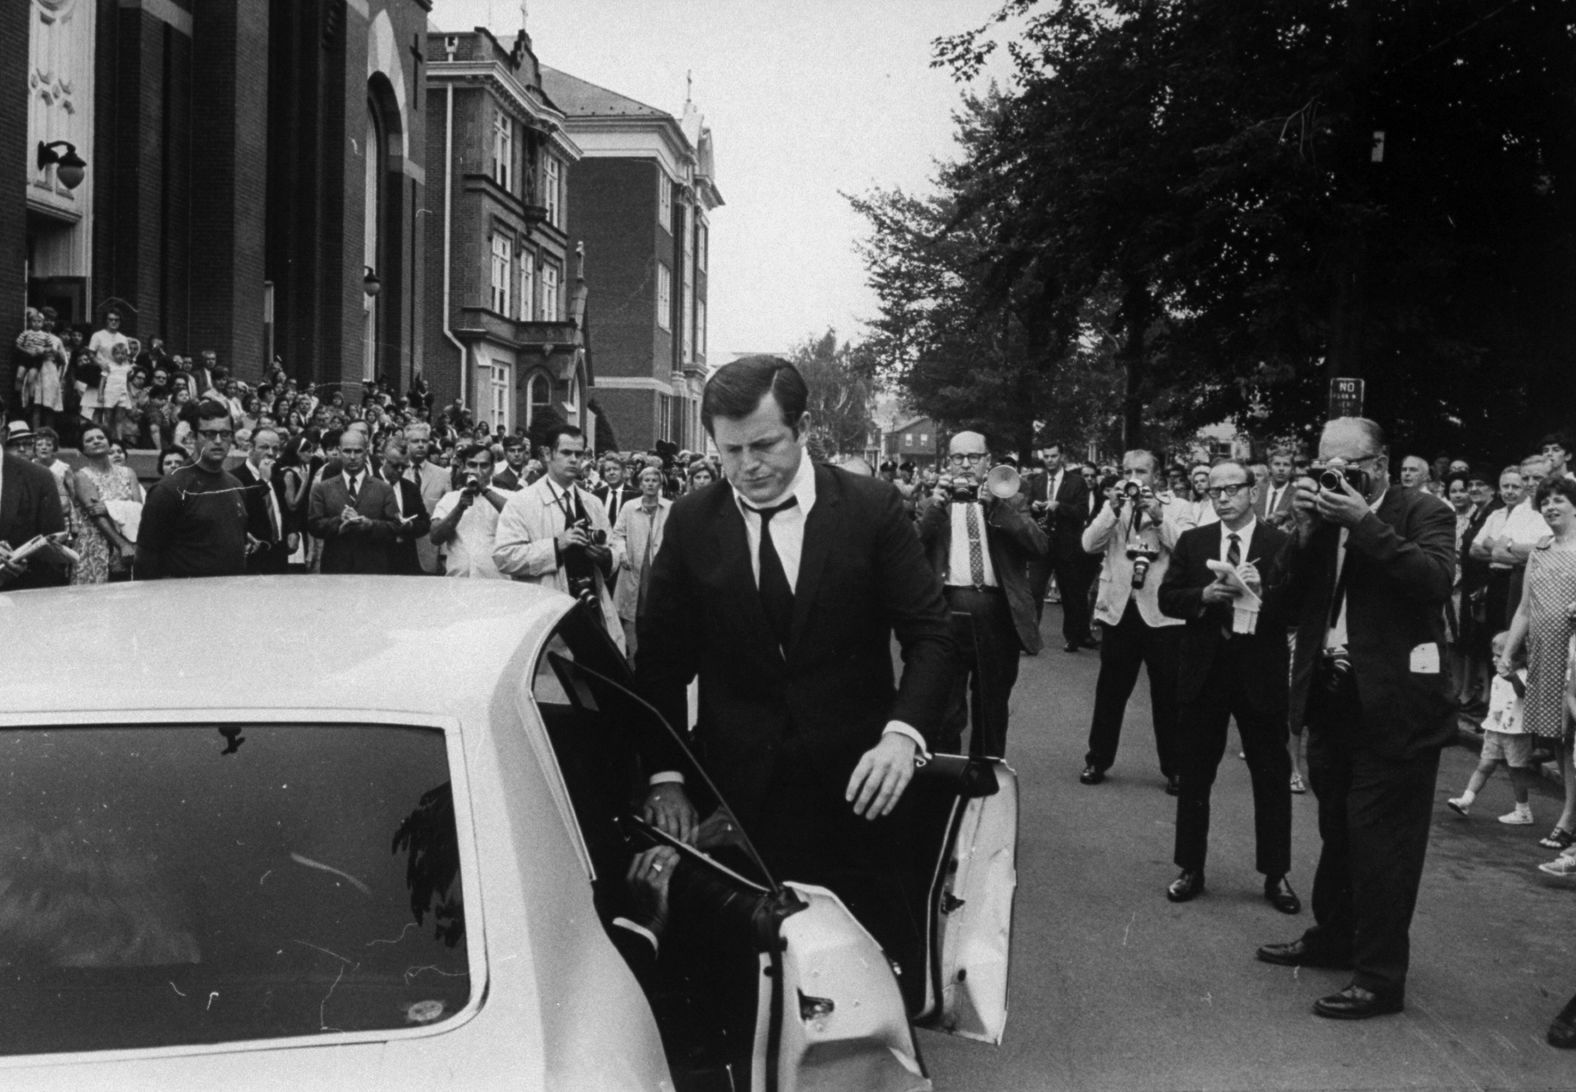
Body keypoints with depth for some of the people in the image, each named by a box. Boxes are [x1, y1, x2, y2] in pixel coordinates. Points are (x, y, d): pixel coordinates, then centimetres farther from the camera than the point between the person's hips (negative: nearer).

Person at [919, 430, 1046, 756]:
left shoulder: (1010, 501, 12)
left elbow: (1039, 546, -4)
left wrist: (995, 505, -11)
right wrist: (939, 502, -13)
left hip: (997, 615, 2)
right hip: (948, 610, -1)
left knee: (992, 710, 12)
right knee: (945, 710, -6)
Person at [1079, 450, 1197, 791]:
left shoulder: (1177, 507, 3)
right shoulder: (1113, 507, 10)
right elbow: (1089, 544, -4)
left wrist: (1158, 516, -18)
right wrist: (1113, 509, -14)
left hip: (1162, 614, -2)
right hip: (1119, 612, 2)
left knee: (1168, 695, 3)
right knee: (1109, 692, 10)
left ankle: (1174, 768, 11)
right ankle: (1097, 760, 21)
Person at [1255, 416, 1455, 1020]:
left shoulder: (1422, 513, -4)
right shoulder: (1325, 519, 10)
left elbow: (1437, 579, -23)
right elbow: (1292, 604, 5)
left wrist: (1365, 523, -24)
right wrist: (1307, 531, -8)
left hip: (1393, 705, -6)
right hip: (1333, 698, 6)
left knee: (1381, 842, -4)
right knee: (1338, 830, 20)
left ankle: (1381, 976, 4)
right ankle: (1333, 937, 36)